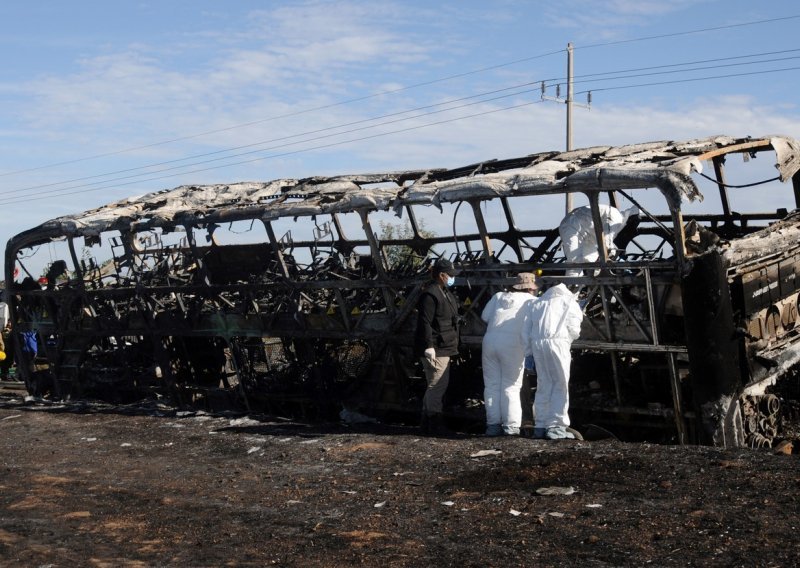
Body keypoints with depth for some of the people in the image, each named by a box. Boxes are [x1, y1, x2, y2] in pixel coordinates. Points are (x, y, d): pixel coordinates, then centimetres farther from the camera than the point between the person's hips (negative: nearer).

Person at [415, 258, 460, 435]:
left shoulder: (445, 293, 18)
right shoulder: (430, 294, -16)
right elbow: (425, 322, -21)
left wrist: (453, 345, 25)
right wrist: (428, 346, -25)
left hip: (444, 348, 11)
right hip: (436, 350, -11)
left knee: (435, 386, 15)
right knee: (437, 385, -9)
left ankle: (427, 423, 24)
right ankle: (435, 424, -3)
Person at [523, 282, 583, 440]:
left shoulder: (535, 304, 27)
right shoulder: (570, 302, 16)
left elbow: (526, 331, 19)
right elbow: (574, 329, 3)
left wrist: (529, 352, 22)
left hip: (537, 343, 4)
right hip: (557, 342, -4)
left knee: (543, 385, 12)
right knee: (560, 386, 1)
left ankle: (540, 426, 13)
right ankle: (556, 427, -4)